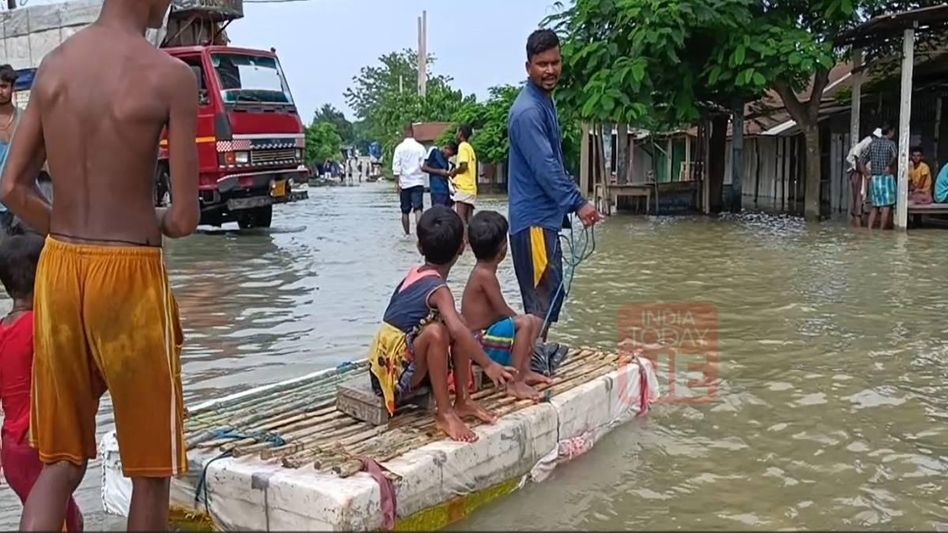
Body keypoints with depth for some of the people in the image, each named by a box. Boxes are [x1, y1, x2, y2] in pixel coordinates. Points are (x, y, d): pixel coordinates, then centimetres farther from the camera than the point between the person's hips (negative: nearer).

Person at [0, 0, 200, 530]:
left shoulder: (53, 65, 6)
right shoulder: (171, 76, -11)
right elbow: (186, 218, -11)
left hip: (58, 268, 6)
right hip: (130, 274, -5)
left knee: (62, 460, 18)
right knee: (151, 467, 12)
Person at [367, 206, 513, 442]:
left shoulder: (415, 275, 5)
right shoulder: (438, 289, -19)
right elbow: (457, 330, -36)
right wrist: (488, 364, -30)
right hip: (394, 376, -9)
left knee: (458, 323, 6)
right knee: (436, 332, -30)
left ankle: (462, 401, 6)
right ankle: (444, 414, -24)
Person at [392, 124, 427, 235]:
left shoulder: (400, 148, -2)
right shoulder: (420, 147, -2)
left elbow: (396, 167, -5)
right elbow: (423, 166, -2)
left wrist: (397, 182, -2)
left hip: (404, 182, 1)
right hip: (417, 182, -1)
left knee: (405, 210, 11)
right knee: (418, 208, -7)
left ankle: (407, 234, 18)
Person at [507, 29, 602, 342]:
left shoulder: (547, 103, 14)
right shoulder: (527, 111, -19)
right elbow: (545, 168, -24)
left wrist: (573, 200, 19)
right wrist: (577, 204, -22)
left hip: (546, 217, 10)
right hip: (533, 220, -10)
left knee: (552, 295, 17)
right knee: (541, 299, -5)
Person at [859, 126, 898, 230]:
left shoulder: (872, 143, 11)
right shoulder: (891, 143, -3)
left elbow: (861, 160, 9)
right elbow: (894, 155, -27)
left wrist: (867, 175, 9)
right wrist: (889, 166, -14)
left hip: (874, 178, 5)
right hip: (886, 178, -5)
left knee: (875, 206, 11)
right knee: (886, 206, 0)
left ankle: (869, 228, 2)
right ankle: (881, 230, -2)